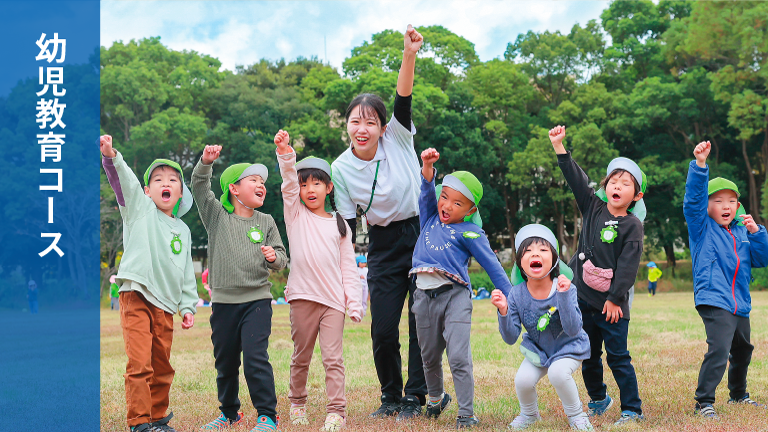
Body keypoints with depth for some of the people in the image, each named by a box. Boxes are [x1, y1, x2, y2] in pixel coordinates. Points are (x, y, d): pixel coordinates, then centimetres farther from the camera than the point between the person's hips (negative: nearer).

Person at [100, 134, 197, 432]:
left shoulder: (183, 230, 17)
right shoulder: (140, 209, 5)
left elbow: (187, 272, 20)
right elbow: (123, 180, -14)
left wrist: (188, 306, 13)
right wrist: (111, 156, -32)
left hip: (165, 304, 5)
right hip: (136, 296, -5)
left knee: (162, 367, 10)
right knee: (139, 364, -12)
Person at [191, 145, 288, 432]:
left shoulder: (266, 222, 7)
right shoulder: (217, 215, 4)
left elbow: (281, 260, 7)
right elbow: (200, 186, -7)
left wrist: (273, 257, -16)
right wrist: (206, 161, -23)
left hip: (257, 301, -1)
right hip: (224, 301, 1)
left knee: (255, 357, -13)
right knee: (225, 362, 12)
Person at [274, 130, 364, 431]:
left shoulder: (339, 224, 12)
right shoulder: (295, 214, 9)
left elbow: (348, 266, 10)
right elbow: (288, 184, -10)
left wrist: (355, 302, 3)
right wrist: (285, 155, -27)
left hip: (333, 299, 0)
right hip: (302, 295, 0)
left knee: (333, 358, -5)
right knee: (301, 357, 10)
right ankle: (297, 403, 28)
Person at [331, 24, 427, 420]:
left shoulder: (398, 140, -10)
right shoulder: (341, 168, -5)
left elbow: (403, 102, -28)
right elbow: (347, 225, -1)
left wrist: (409, 56, -43)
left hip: (422, 235, -1)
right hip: (383, 246, 2)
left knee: (421, 322, -2)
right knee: (383, 330, -1)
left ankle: (414, 397, 13)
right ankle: (391, 396, 22)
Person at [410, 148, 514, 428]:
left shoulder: (469, 232, 1)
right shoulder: (430, 217, 15)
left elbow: (491, 265, 2)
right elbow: (427, 190, 3)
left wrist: (509, 297, -2)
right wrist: (428, 166, -18)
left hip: (454, 294, -4)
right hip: (425, 294, 5)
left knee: (459, 357, -10)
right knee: (430, 357, 18)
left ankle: (466, 413, 0)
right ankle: (436, 397, 42)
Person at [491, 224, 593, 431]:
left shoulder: (566, 289, -25)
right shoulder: (516, 295, -18)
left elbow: (573, 330, -33)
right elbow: (510, 338, -16)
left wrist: (563, 296, -41)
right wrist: (503, 311, -33)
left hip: (569, 347, -3)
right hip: (538, 350, 3)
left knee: (558, 372, -30)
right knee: (523, 380, -18)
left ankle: (576, 415, -2)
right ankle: (529, 414, 17)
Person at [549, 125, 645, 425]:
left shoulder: (632, 225, -7)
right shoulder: (593, 208, 6)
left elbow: (628, 265, -12)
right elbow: (576, 178, 2)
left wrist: (615, 298, -15)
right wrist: (559, 146, -6)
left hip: (612, 302, -5)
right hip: (583, 297, 5)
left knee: (618, 357, -1)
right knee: (589, 357, 15)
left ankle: (632, 409, 11)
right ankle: (598, 400, 34)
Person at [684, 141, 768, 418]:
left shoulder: (741, 232, 11)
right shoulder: (702, 226, -3)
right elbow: (694, 197, -19)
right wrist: (700, 164, -31)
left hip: (740, 303, 7)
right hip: (714, 300, -7)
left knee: (742, 351, 22)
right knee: (719, 349, -23)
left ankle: (738, 395, 42)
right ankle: (704, 402, -15)